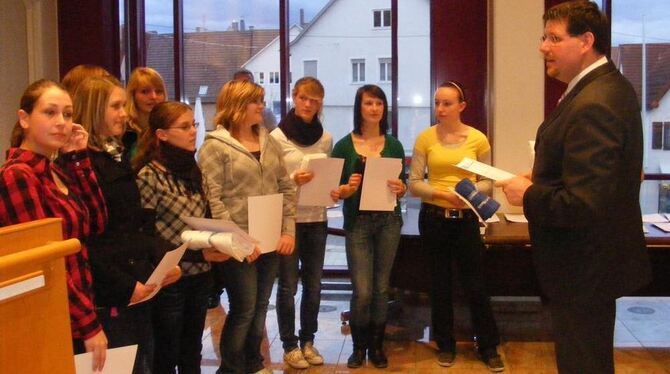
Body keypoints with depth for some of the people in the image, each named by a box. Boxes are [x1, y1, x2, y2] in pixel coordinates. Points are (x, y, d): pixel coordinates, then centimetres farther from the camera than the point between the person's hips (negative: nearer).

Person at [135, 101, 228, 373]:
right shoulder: (149, 175, -14)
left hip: (199, 275, 7)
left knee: (192, 351, 18)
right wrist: (196, 253, -22)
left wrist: (215, 246, -3)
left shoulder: (193, 170, 9)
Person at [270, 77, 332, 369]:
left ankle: (308, 341, 25)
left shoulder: (326, 138, 7)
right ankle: (290, 345, 17)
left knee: (313, 284, 10)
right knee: (288, 285, 4)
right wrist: (292, 180, -22)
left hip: (317, 219, 4)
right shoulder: (277, 137, -6)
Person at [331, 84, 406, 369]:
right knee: (362, 291, -5)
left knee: (381, 288, 9)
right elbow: (334, 190, -1)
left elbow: (403, 186, 9)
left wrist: (400, 188, -13)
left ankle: (377, 346, 23)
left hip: (388, 221, 2)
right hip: (357, 223, -2)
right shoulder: (344, 145, -2)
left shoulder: (393, 145, 5)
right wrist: (347, 189, -22)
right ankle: (359, 346, 16)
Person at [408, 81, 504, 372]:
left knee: (475, 284, 4)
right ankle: (446, 345, 26)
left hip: (466, 218, 0)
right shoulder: (425, 138, -3)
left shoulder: (478, 139, -3)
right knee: (440, 282, 11)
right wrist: (442, 193, -20)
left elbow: (487, 182, 2)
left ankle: (488, 347, 21)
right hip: (433, 217, 1)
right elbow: (414, 183, -5)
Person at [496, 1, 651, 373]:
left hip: (583, 270, -10)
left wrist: (528, 195, -16)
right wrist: (543, 179, 6)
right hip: (596, 258, 10)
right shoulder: (610, 86, 7)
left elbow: (585, 205, -31)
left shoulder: (592, 105, -27)